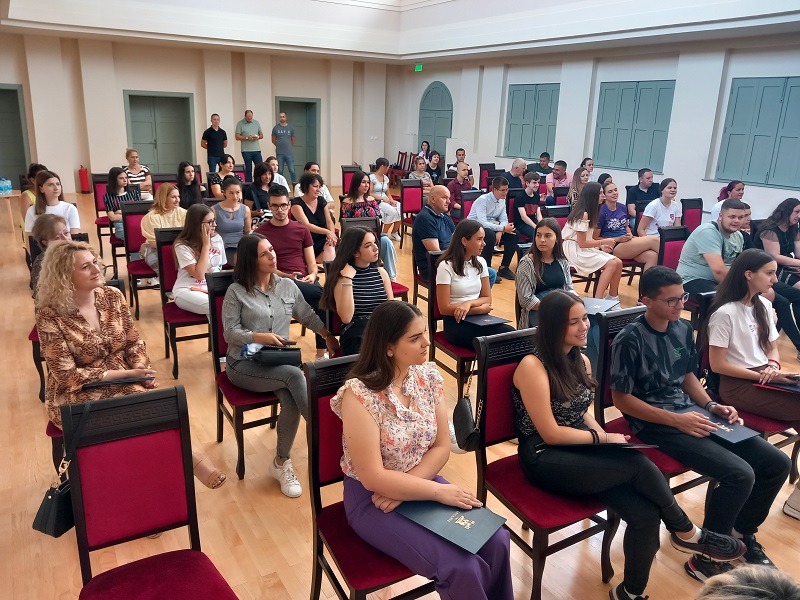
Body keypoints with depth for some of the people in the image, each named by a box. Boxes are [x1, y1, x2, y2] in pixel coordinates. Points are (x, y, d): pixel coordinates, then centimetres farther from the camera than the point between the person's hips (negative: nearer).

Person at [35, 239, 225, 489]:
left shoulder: (113, 296, -1)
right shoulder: (50, 316, -14)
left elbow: (134, 342, 6)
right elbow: (68, 375, -15)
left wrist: (141, 371, -14)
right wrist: (123, 374, -20)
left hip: (123, 382, 4)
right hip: (76, 396, -4)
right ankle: (186, 456, -19)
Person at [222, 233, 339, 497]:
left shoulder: (288, 286, 9)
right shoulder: (236, 291, -2)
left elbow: (308, 316, 15)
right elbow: (230, 332, -5)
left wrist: (329, 336, 2)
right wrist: (260, 337, -20)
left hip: (278, 362, 4)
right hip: (244, 364, -3)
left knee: (291, 401, -27)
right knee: (295, 375, -31)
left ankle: (281, 463, -8)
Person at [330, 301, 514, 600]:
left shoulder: (428, 376, -5)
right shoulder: (358, 394, -22)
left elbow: (441, 447, 0)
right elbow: (373, 478, -21)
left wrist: (404, 487, -14)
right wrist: (440, 491, -21)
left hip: (422, 484, 5)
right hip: (372, 500, -5)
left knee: (495, 541, -12)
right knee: (463, 568, -19)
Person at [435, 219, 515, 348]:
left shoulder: (480, 262, 9)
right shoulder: (446, 266, -9)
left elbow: (487, 298, 10)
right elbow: (444, 308, -12)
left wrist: (469, 303, -12)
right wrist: (480, 308, -9)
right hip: (457, 323, -6)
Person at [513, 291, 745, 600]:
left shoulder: (581, 361, 9)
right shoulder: (533, 366, -16)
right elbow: (550, 434, -16)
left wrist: (603, 435, -2)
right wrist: (603, 438, -9)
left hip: (581, 450, 7)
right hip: (545, 459, -7)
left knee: (645, 514, -16)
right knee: (638, 463, -24)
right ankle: (686, 533, 1)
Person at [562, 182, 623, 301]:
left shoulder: (589, 212, 13)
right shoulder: (583, 214, -17)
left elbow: (588, 238, 14)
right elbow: (582, 243, -19)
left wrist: (600, 246, -1)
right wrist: (603, 242, -10)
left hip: (585, 249, 9)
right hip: (574, 250, -9)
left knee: (618, 262, -5)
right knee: (611, 264, -22)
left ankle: (612, 297, 6)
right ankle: (597, 300, -21)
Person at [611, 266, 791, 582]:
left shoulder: (683, 328, 6)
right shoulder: (630, 340, -17)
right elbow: (621, 399, -15)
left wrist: (711, 406, 1)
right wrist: (676, 420, -19)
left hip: (690, 411, 8)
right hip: (655, 424, -8)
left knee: (777, 462, 0)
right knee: (740, 474, -23)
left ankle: (742, 531, 23)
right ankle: (705, 558, -1)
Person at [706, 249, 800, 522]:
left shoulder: (764, 305, 9)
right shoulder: (725, 312, -15)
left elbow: (772, 347, 18)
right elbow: (718, 365, -15)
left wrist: (774, 366, -4)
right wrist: (763, 376, -14)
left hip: (764, 377, 7)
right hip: (738, 385, -7)